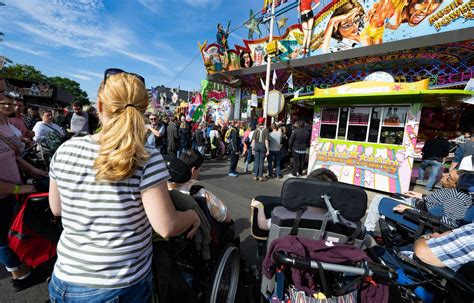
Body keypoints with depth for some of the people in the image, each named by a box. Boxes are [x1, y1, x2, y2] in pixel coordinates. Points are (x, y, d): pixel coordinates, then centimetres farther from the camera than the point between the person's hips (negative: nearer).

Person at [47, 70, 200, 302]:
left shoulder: (65, 151, -10)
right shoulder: (147, 160, -24)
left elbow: (56, 209, 4)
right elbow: (167, 228, -22)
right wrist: (193, 216, -4)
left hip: (66, 282, 4)